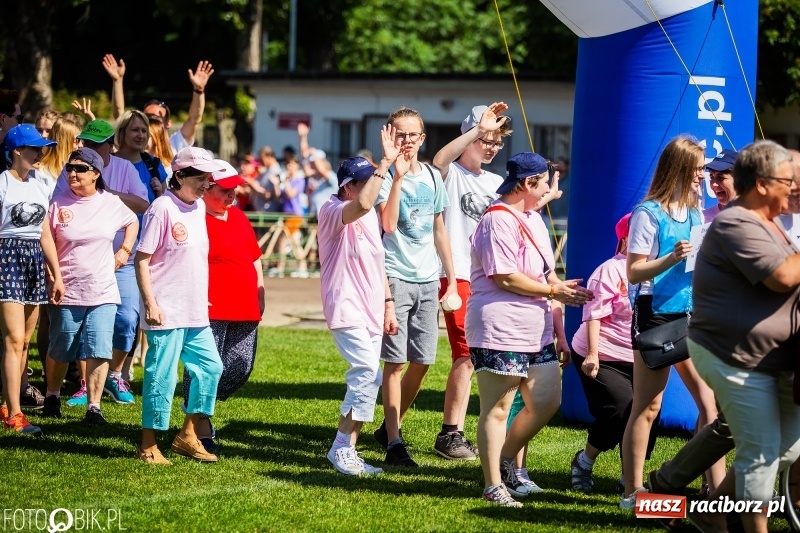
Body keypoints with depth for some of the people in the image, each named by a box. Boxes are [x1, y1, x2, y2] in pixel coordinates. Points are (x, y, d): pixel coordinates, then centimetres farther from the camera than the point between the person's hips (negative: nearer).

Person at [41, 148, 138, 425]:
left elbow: (132, 222, 23)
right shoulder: (58, 203, -4)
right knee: (60, 349, 10)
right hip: (66, 291, -1)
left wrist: (125, 249, 10)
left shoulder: (111, 202, 3)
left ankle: (94, 407, -4)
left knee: (99, 350, -7)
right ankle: (52, 396, 33)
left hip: (103, 292, 1)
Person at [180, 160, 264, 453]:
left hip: (244, 309, 8)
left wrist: (259, 294, 20)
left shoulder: (238, 217, 17)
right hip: (210, 309, -8)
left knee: (241, 367, 8)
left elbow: (254, 257, 25)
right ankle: (201, 429, 4)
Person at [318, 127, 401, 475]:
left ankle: (346, 451, 15)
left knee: (365, 379, 8)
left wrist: (388, 304, 17)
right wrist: (386, 162, -32)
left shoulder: (370, 216, 15)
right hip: (346, 310, -9)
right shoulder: (332, 212, -12)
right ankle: (341, 448, -11)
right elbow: (363, 204, -34)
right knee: (369, 373, -19)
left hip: (371, 312, 9)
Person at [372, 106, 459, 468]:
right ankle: (394, 443, -4)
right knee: (395, 361, -6)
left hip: (428, 279, 6)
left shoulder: (432, 177, 11)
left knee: (422, 362, 8)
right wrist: (398, 176, -24)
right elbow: (388, 224, -21)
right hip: (396, 277, -6)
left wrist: (451, 279, 16)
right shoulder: (386, 176, -6)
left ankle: (390, 426, 25)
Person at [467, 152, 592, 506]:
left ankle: (505, 460, 27)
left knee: (547, 402, 11)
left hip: (536, 331, 10)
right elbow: (506, 278, -20)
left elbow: (547, 274, 21)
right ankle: (494, 485, 5)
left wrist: (559, 334, 17)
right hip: (500, 330, -10)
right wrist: (553, 291, -12)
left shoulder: (534, 220, 18)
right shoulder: (498, 220, -13)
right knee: (497, 409, -2)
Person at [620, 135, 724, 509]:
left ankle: (717, 489, 5)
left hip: (689, 316, 6)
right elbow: (634, 272, -12)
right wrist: (672, 258, -25)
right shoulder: (649, 213, -9)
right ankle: (633, 491, 5)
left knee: (709, 402, 2)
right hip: (655, 315, -6)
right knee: (647, 406, -1)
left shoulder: (694, 212, 10)